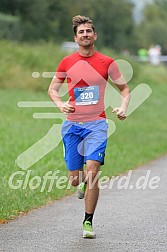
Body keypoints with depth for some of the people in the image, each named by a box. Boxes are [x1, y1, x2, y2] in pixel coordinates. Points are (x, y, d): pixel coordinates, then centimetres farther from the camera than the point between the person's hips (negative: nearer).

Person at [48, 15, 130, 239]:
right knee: (75, 178, 3)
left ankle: (88, 222, -4)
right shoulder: (67, 62, 4)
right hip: (72, 124, 2)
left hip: (96, 124, -2)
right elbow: (52, 89, 15)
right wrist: (60, 104, -5)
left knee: (92, 171, -17)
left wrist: (123, 108, -7)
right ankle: (83, 183, 42)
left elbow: (125, 88, 12)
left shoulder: (107, 62, 1)